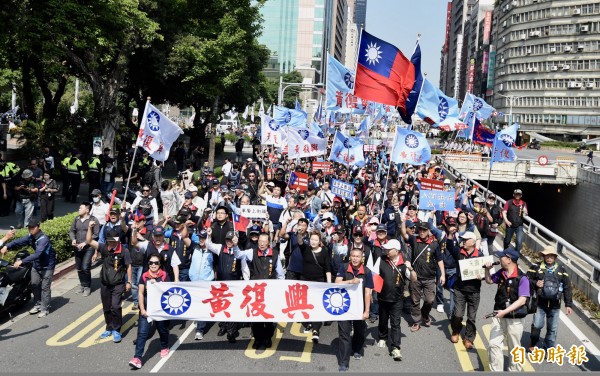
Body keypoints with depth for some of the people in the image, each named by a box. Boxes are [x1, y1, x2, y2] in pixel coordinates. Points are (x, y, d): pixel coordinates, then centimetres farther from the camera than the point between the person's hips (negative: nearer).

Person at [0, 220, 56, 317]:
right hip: (36, 264, 8)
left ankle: (45, 309, 3)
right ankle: (37, 305, 27)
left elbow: (37, 254, -38)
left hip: (47, 265, -8)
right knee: (35, 284, 12)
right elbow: (19, 241, -12)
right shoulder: (30, 237, -3)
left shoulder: (43, 239, -29)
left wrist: (21, 261, -42)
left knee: (45, 287, -5)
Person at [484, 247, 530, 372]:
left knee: (514, 348, 12)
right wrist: (487, 269, 3)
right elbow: (489, 281, 22)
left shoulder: (522, 278, -17)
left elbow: (522, 300, -21)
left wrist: (505, 311, -27)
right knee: (494, 344, 2)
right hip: (498, 315, 6)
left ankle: (514, 370, 27)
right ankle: (496, 371, 10)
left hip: (514, 318, -5)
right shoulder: (501, 273, 2)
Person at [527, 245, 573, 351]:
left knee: (552, 329, 8)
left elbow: (567, 288, 6)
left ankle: (549, 348, 21)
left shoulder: (561, 269, 5)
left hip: (555, 304, 2)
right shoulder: (536, 267, -1)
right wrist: (535, 283, -16)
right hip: (540, 303, -2)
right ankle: (533, 344, 24)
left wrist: (568, 304, 2)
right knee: (537, 325, 0)